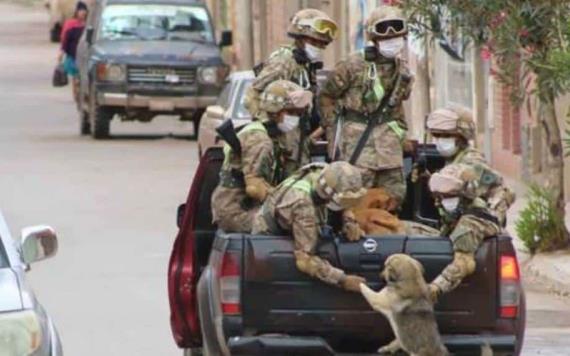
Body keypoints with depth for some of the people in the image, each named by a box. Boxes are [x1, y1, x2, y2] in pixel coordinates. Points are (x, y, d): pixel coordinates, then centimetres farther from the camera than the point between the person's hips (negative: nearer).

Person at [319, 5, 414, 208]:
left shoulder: (401, 69, 10)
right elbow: (326, 96, -1)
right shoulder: (354, 65, -9)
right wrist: (332, 130, -3)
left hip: (388, 137, 6)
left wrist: (400, 130, 17)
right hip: (357, 136, -6)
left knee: (394, 194, 6)